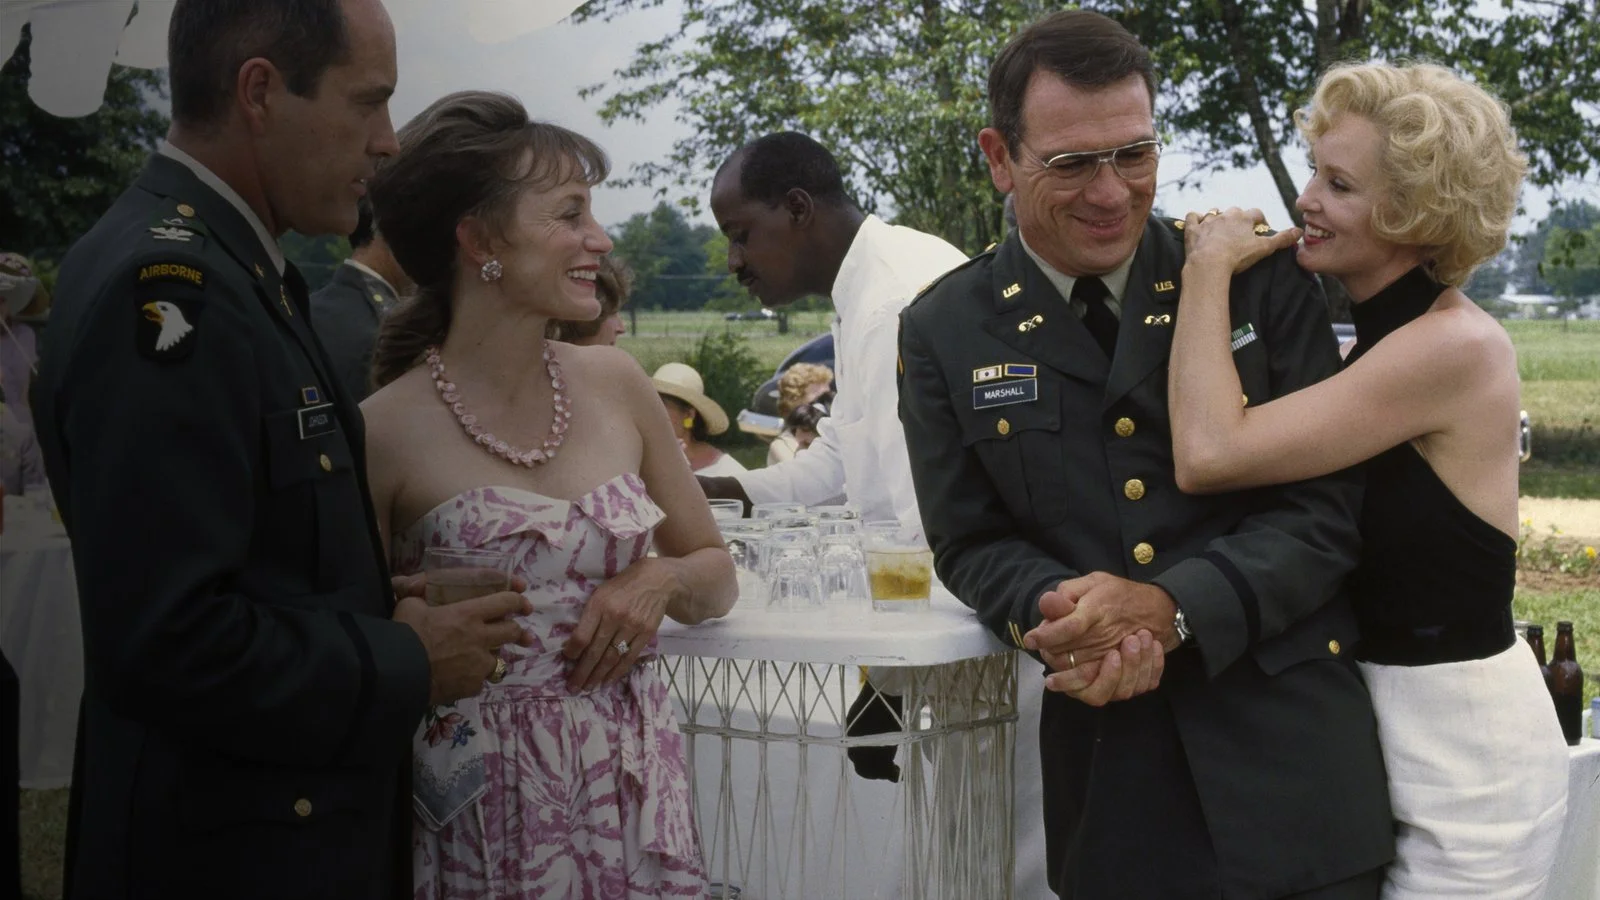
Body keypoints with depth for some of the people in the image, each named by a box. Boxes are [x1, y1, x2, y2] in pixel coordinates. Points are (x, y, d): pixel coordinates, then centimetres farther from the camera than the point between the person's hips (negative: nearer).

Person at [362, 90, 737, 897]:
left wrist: (662, 582, -6)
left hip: (637, 799, 4)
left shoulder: (615, 384, 2)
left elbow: (717, 574, 13)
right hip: (487, 822, -4)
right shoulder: (384, 432, -10)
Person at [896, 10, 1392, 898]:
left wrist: (1172, 607, -19)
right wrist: (1059, 615, -18)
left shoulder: (1262, 282, -2)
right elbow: (971, 539, 4)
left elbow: (1327, 508, -4)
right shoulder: (944, 331, 1)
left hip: (1285, 739, 0)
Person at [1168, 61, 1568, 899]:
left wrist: (1208, 270, -15)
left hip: (1460, 757, -8)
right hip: (1378, 723, 8)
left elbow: (1210, 455, -26)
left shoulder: (1458, 346, -21)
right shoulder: (1381, 339, 7)